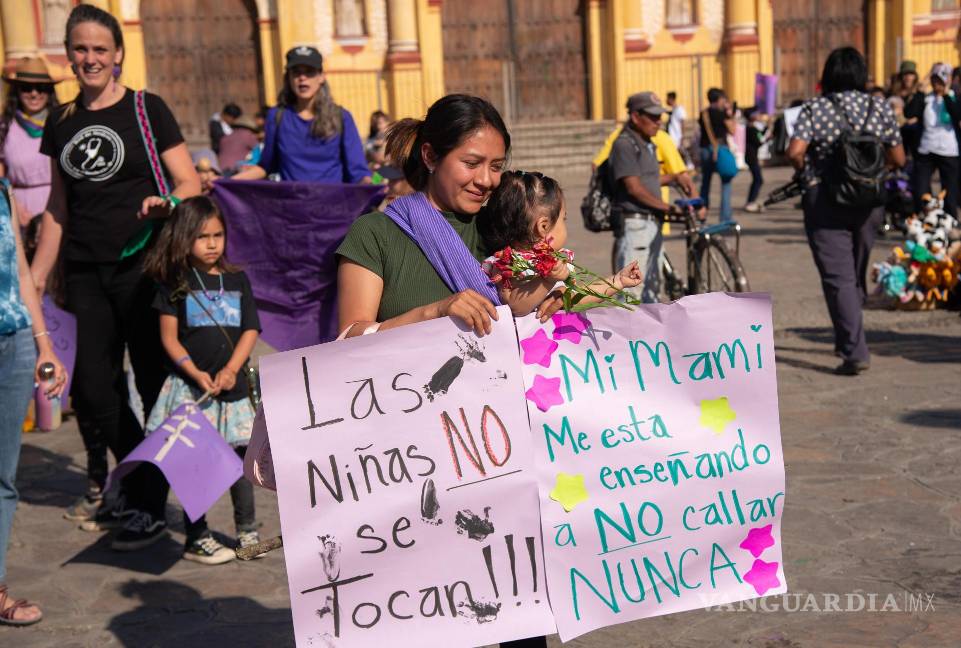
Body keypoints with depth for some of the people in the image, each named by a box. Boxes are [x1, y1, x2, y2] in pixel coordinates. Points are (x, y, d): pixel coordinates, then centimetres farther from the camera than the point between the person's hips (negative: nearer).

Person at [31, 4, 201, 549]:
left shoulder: (147, 110, -1)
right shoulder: (61, 123, 12)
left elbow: (190, 183, -4)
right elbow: (59, 207, 17)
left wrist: (165, 202, -26)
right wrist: (35, 279, 14)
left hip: (142, 267, -4)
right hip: (85, 274, 5)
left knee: (155, 385, 0)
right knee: (93, 388, 6)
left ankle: (152, 507, 11)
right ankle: (135, 486, 27)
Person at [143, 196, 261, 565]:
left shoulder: (237, 280, 8)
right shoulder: (176, 282, 0)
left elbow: (250, 331, 4)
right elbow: (169, 338, -2)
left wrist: (230, 370, -10)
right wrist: (196, 373, -14)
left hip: (232, 386, 3)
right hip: (190, 387, -3)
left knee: (240, 457, 9)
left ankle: (247, 531, 22)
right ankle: (196, 538, 11)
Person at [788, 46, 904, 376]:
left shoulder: (815, 108, -8)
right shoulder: (880, 108, 2)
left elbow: (795, 152, -20)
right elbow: (898, 159, 5)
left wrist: (804, 171, 0)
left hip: (826, 202, -4)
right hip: (869, 201, 4)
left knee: (838, 277, -4)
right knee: (857, 274, 19)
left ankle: (855, 351, -13)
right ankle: (847, 340, 33)